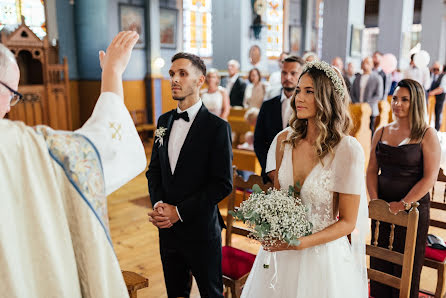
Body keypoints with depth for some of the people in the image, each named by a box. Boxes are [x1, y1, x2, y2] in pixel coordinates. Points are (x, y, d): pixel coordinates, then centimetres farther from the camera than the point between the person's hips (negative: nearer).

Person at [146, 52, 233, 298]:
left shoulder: (217, 127, -14)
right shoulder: (164, 121, 6)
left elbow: (223, 184, -17)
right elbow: (154, 169, 10)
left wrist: (179, 211, -17)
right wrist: (158, 204, -7)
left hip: (201, 229, -5)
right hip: (167, 228, 5)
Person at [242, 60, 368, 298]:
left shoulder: (347, 149, -18)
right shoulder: (285, 140, -4)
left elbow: (348, 222, -12)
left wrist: (301, 243, -20)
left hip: (322, 254, -4)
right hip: (279, 249, 4)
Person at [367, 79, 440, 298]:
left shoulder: (427, 135, -6)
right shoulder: (381, 133, 7)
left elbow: (430, 177, -11)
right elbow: (372, 170, 8)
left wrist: (404, 204, -15)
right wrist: (374, 198, -5)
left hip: (413, 209, -4)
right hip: (382, 208, 4)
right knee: (379, 263, 12)